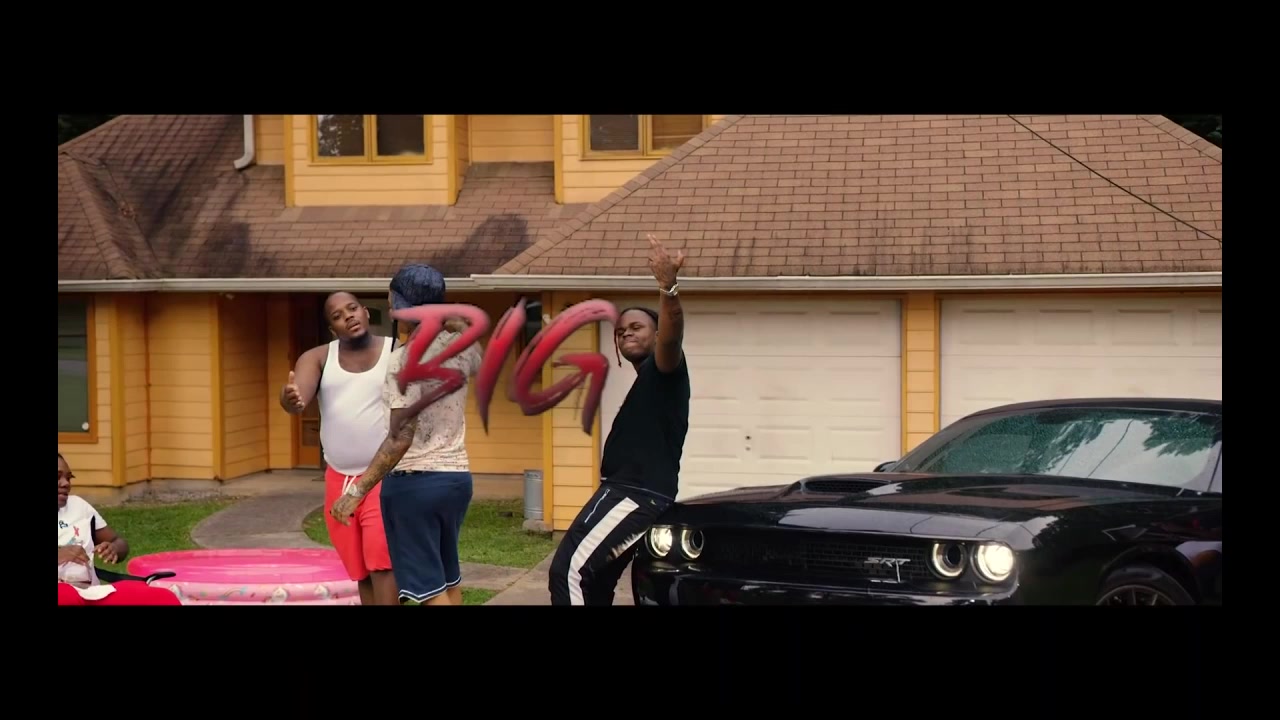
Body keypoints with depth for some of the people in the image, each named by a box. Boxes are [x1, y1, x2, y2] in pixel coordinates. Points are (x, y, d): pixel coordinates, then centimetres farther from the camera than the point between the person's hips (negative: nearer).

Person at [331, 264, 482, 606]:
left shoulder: (405, 361, -18)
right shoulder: (461, 345, 1)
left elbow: (400, 438, -23)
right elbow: (478, 363, 29)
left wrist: (358, 490, -21)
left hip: (413, 481, -7)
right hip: (457, 477, 7)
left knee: (430, 587, -1)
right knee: (448, 577, 23)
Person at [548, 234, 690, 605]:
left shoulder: (663, 371, -5)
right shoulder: (645, 383, 25)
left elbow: (671, 339, -29)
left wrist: (668, 287, -47)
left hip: (638, 496, -11)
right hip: (628, 494, 11)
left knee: (570, 570, -20)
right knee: (593, 583, 14)